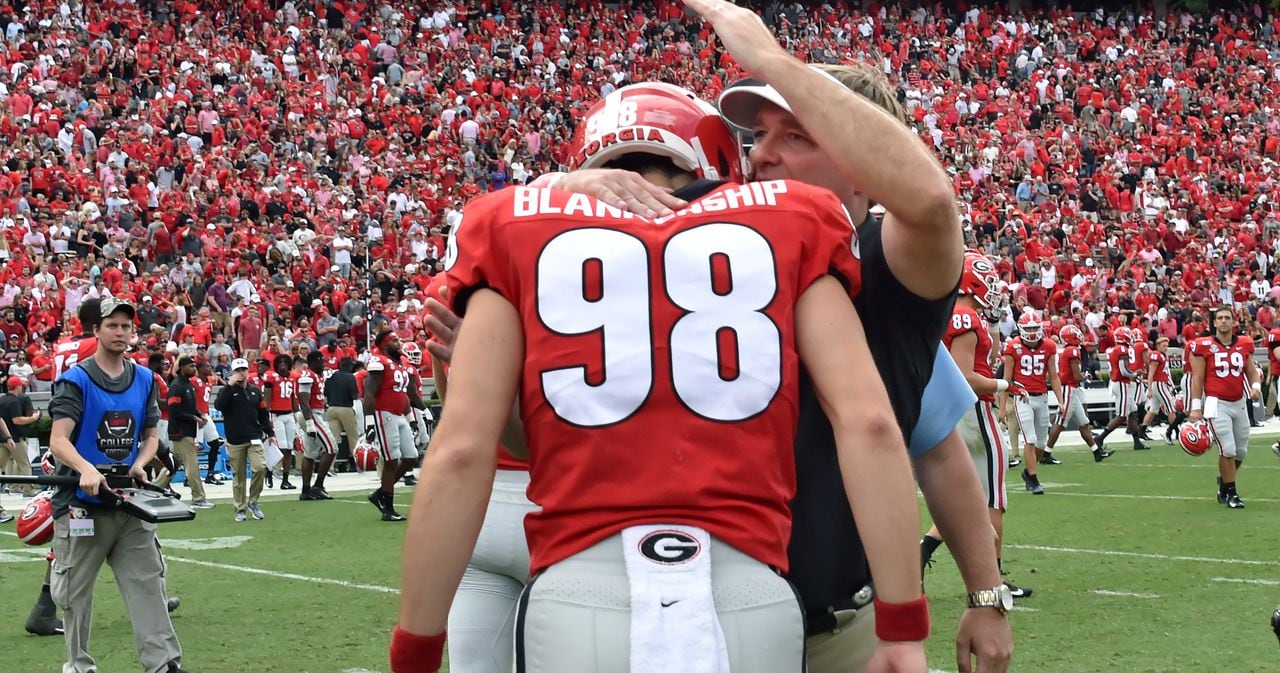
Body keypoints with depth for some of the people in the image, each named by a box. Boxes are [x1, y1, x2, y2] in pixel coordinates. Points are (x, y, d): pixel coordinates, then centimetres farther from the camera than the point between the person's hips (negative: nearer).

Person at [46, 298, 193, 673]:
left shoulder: (144, 379, 10)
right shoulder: (75, 380, -6)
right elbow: (58, 440, -16)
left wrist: (140, 464, -3)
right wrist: (86, 469, -34)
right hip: (81, 504, -4)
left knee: (148, 583, -1)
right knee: (76, 591, 5)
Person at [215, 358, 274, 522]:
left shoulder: (255, 391, 12)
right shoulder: (227, 390, 3)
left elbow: (263, 414, 15)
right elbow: (218, 405, -18)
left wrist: (270, 433, 7)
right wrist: (230, 385, -20)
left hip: (254, 438, 2)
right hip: (235, 441, -2)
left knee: (260, 468, -16)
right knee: (238, 476, 2)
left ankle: (253, 502, 2)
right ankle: (240, 509, 13)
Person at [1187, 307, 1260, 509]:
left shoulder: (1244, 345, 5)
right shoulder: (1204, 346, -6)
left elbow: (1251, 371, 13)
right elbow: (1197, 378, -4)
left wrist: (1255, 385, -9)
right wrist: (1196, 407, -7)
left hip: (1239, 403, 5)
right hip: (1217, 403, -5)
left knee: (1241, 451, 9)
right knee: (1228, 450, -10)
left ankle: (1224, 481, 35)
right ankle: (1231, 493, 5)